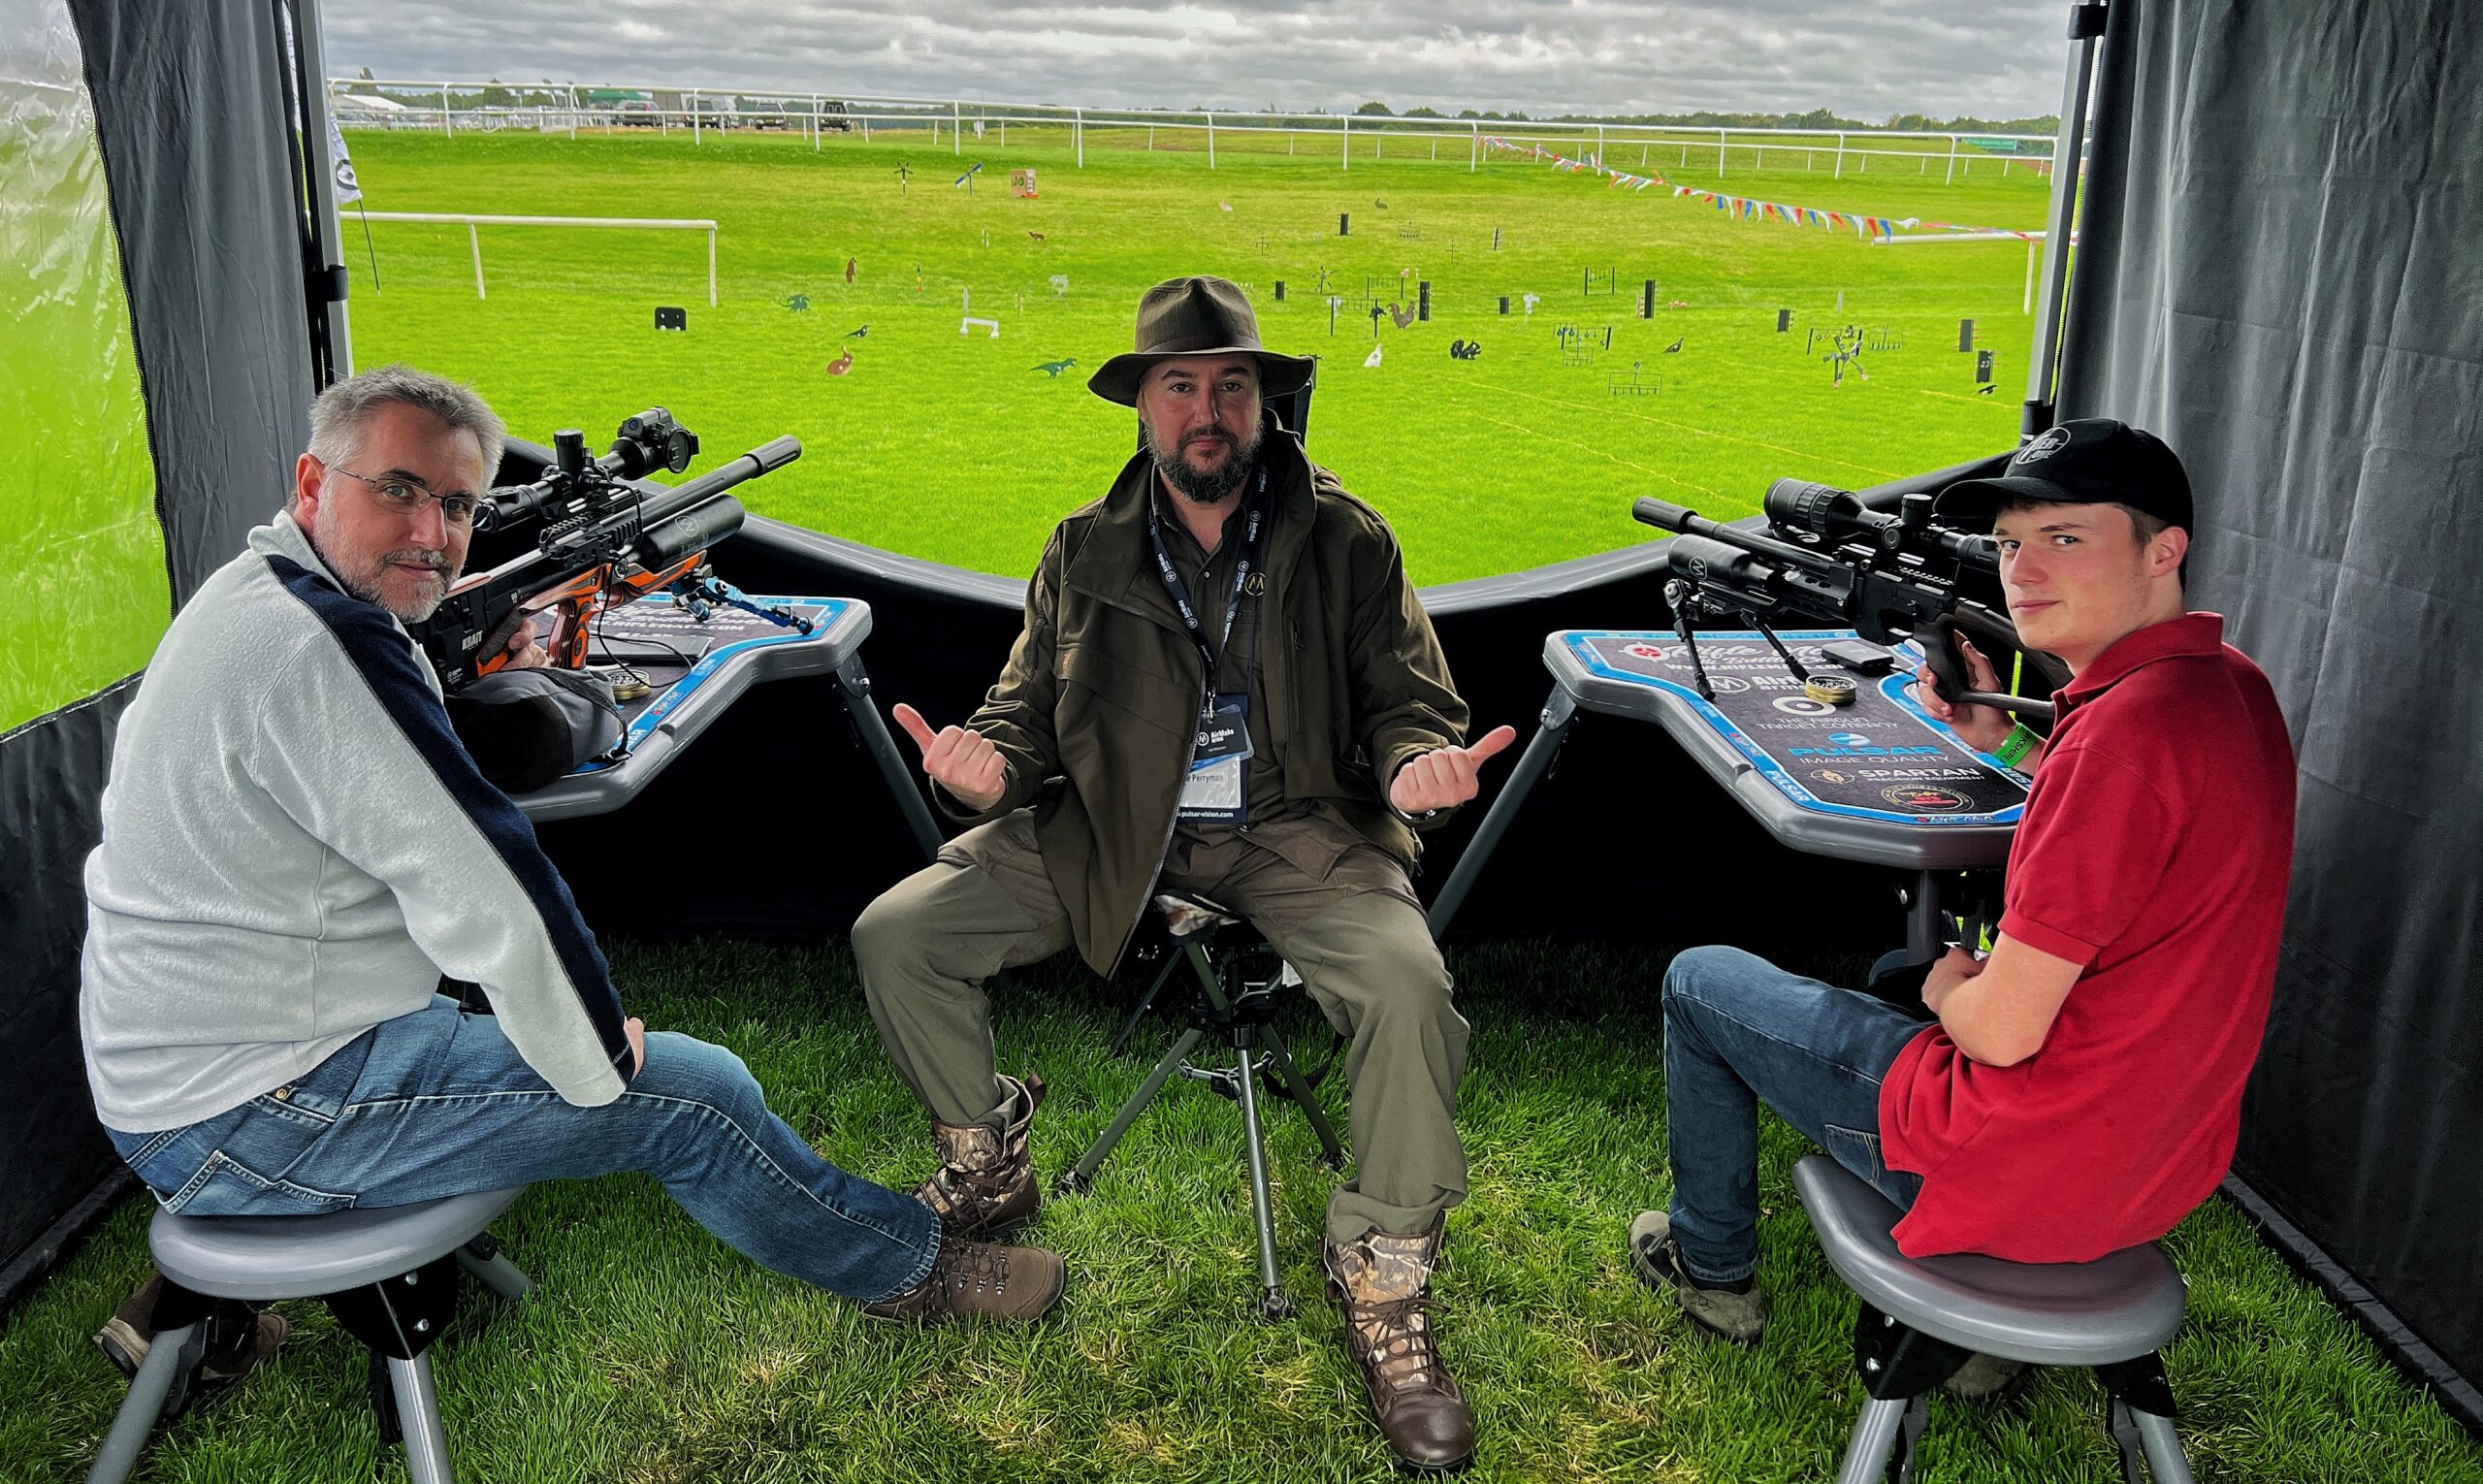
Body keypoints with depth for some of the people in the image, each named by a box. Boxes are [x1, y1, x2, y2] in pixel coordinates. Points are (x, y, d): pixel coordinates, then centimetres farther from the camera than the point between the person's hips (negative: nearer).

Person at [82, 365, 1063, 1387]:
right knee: (696, 1093, -7)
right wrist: (600, 1059, -14)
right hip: (251, 1117, -10)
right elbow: (488, 897, -28)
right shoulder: (317, 643, -26)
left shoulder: (256, 599, 8)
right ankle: (912, 1269, 14)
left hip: (171, 1067, 10)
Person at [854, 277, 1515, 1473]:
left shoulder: (1345, 540, 3)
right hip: (1110, 832, 3)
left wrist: (1415, 763, -20)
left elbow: (1408, 699, 4)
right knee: (894, 936, -11)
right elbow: (1029, 708, 10)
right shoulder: (1086, 550, 9)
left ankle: (1385, 1277, -7)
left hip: (1296, 830, -2)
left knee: (1409, 985, -32)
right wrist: (984, 763, -14)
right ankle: (985, 1167, 16)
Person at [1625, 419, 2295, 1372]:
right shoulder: (2234, 687, 0)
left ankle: (1712, 1268, 31)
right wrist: (2006, 741, 10)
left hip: (2034, 1167, -9)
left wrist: (1949, 986, -4)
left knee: (1698, 980, 9)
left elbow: (2003, 1031, -26)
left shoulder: (2128, 728, -29)